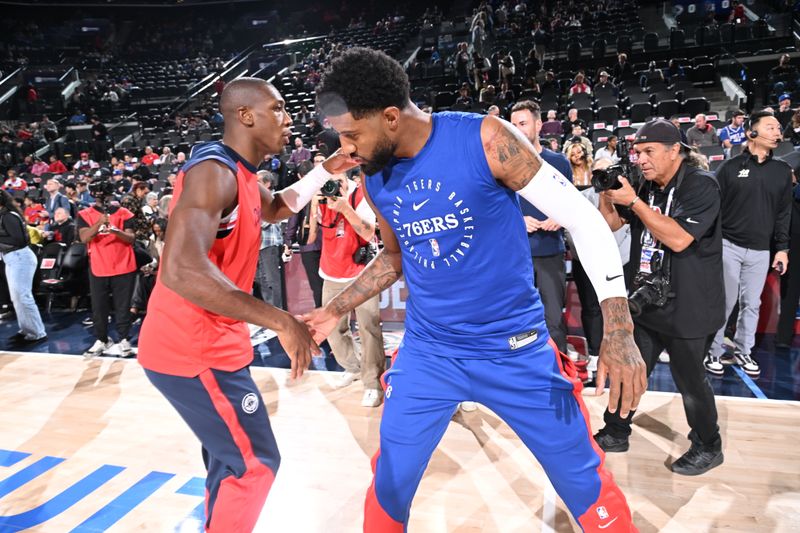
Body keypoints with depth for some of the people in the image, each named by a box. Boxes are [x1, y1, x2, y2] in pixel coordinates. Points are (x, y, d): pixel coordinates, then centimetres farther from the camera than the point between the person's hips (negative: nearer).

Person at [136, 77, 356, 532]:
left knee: (231, 453, 25)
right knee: (253, 463, 0)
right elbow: (180, 270, -37)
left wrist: (326, 171, 19)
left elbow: (275, 209, 31)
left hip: (211, 340, 10)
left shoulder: (238, 173, 10)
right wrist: (281, 321, -35)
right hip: (193, 347, -10)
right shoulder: (214, 171, -23)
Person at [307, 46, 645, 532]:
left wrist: (619, 332, -19)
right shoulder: (375, 181, -2)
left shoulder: (486, 139, -17)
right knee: (389, 485, 13)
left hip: (515, 347, -3)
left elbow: (585, 219, -13)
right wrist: (335, 311, 11)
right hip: (426, 351, 4)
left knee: (586, 484, 12)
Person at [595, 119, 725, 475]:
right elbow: (611, 224, 10)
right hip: (646, 299, 6)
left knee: (689, 381, 7)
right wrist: (606, 190, -7)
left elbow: (678, 239, -25)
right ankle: (615, 433, 28)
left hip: (687, 307, -6)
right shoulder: (648, 188, 6)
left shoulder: (701, 185, -14)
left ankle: (708, 448, 29)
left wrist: (633, 201, -25)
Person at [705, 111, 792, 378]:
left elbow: (784, 213, 10)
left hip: (761, 251, 4)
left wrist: (782, 248, 5)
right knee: (723, 303, 1)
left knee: (752, 304, 10)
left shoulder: (782, 171, 8)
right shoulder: (731, 167, -2)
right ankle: (714, 352, 12)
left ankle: (743, 351, 23)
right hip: (728, 246, -3)